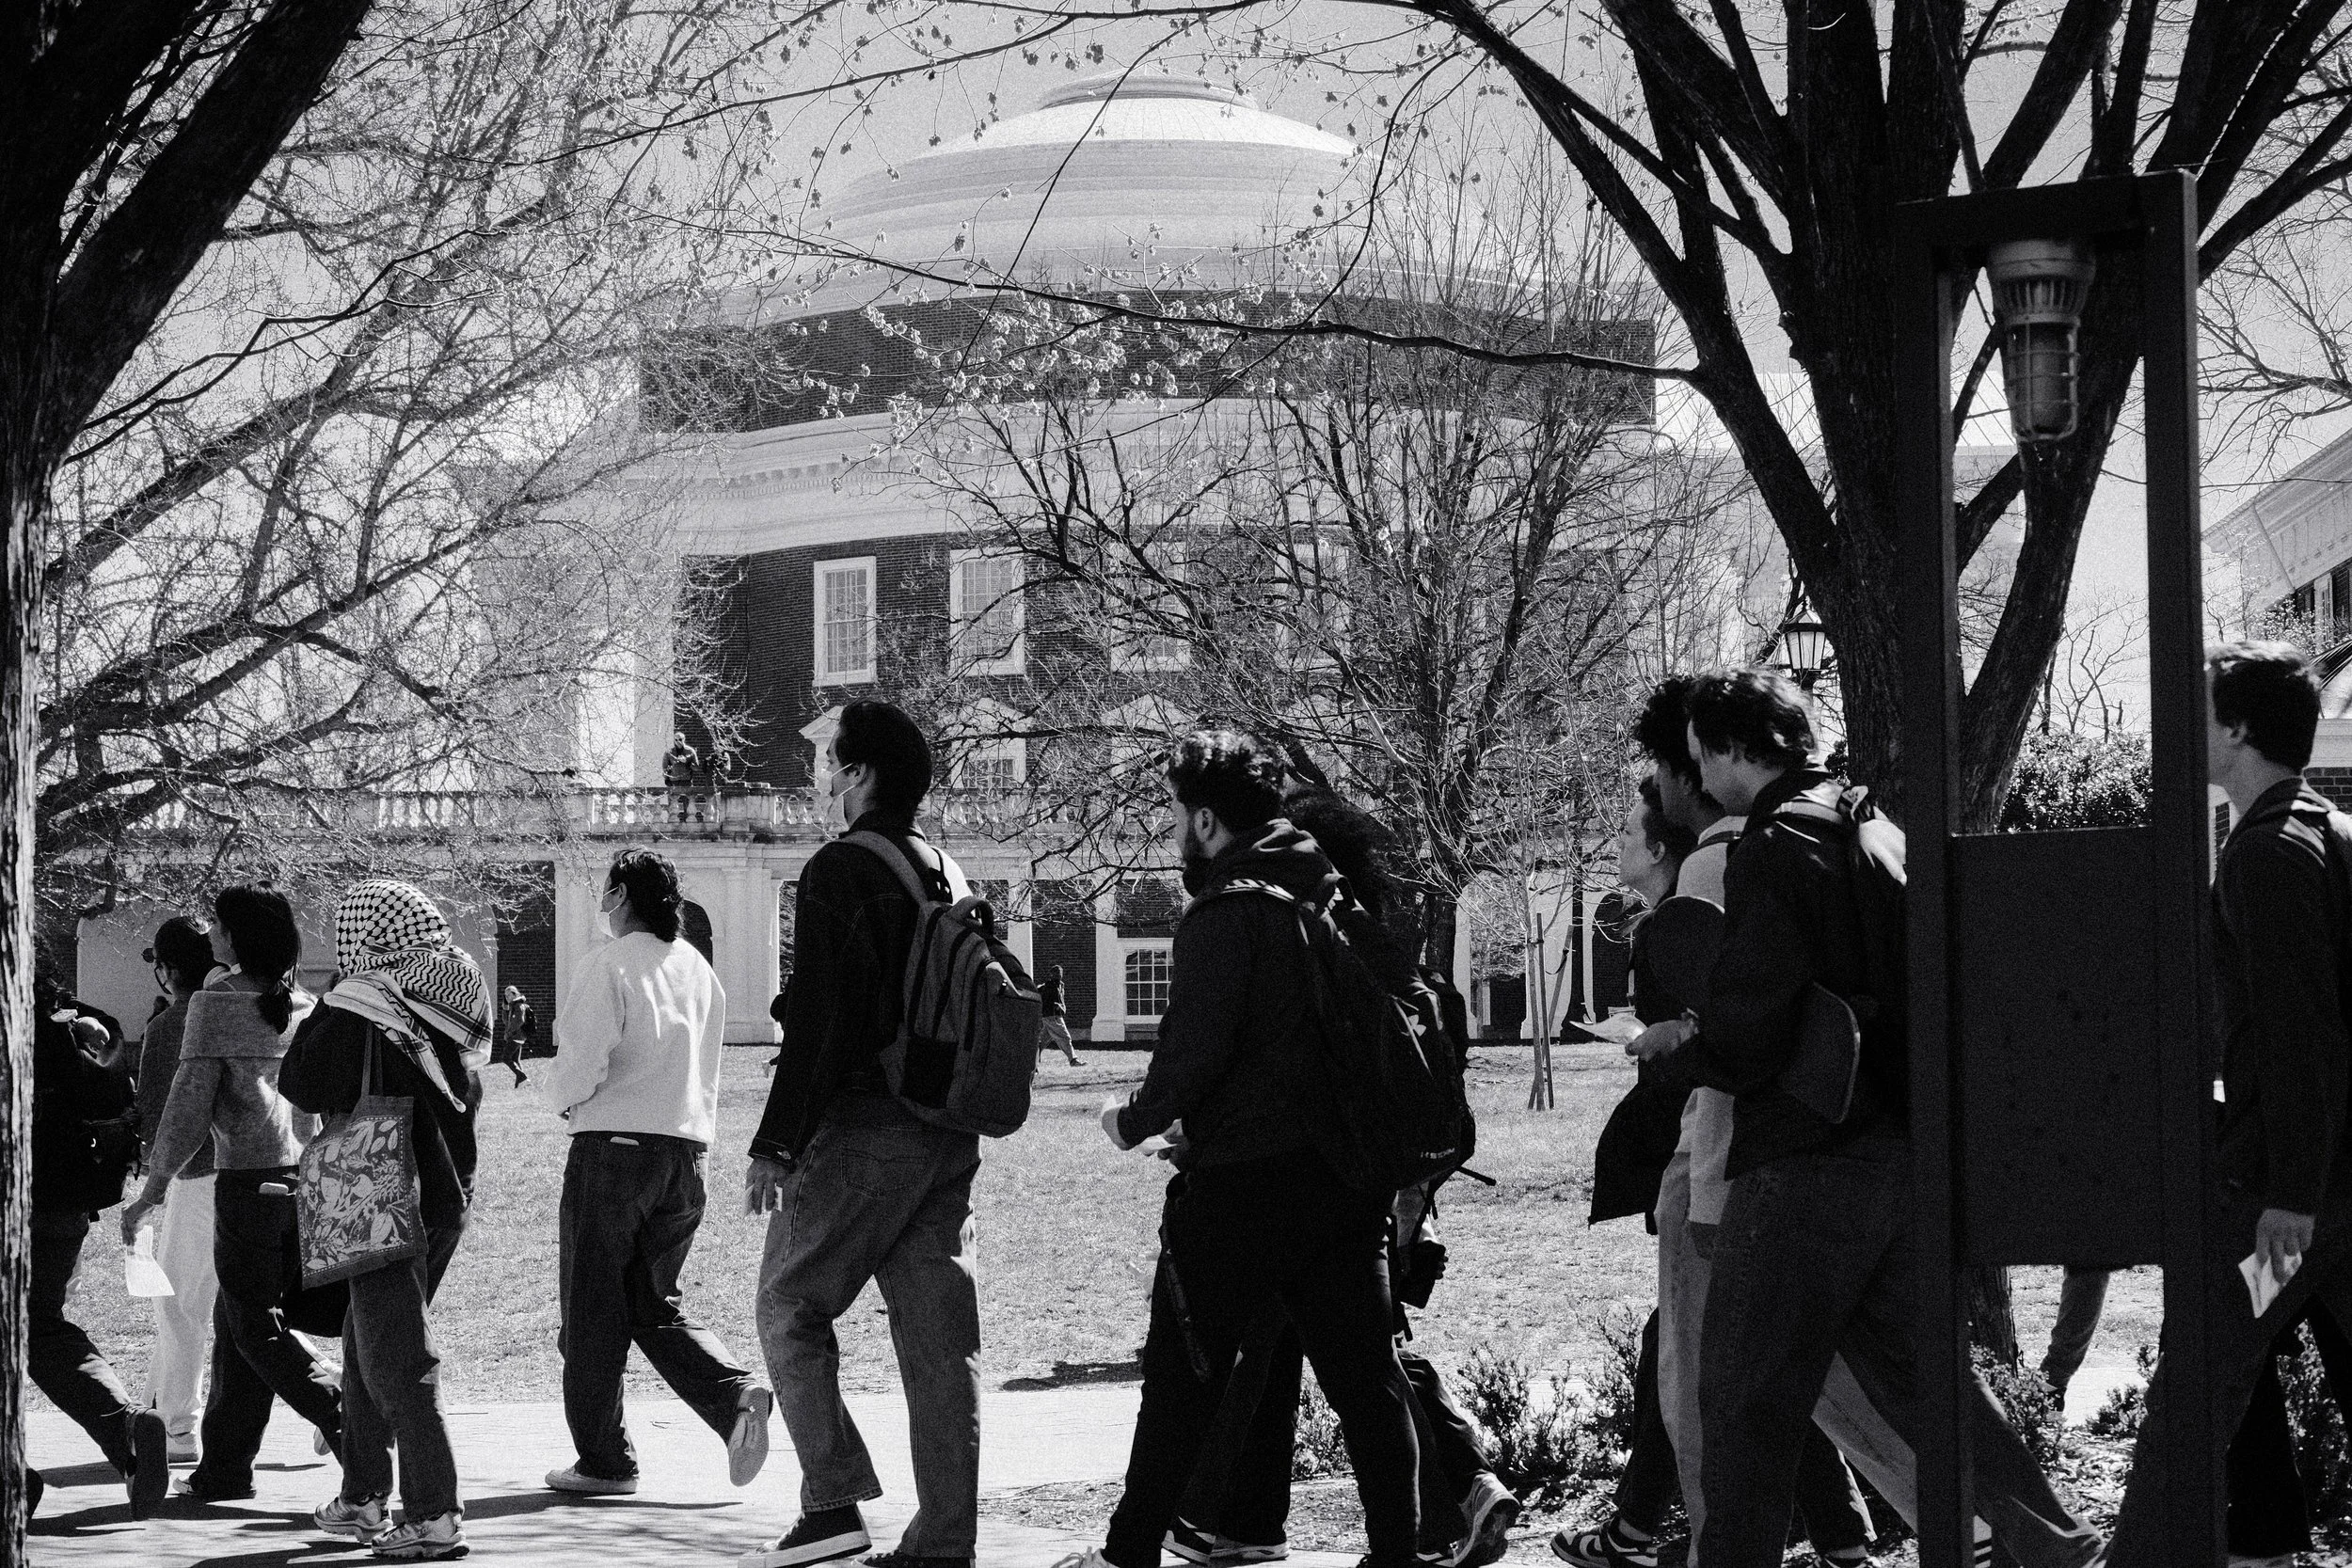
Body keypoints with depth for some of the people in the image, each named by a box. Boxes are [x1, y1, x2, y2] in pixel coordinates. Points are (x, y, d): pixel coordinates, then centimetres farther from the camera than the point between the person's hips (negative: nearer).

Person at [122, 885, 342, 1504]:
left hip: (247, 1181, -6)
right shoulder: (304, 1006, 10)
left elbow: (189, 1105, -11)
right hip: (305, 1178, 6)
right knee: (236, 1321, 14)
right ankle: (224, 1469, 17)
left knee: (256, 1329, 0)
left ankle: (348, 1420, -18)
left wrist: (153, 1189, -5)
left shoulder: (216, 1003, -7)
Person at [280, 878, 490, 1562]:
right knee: (366, 1341, 20)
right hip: (448, 1194, 8)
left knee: (395, 1355, -4)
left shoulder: (363, 1006, -16)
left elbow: (304, 1085, -9)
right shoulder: (452, 1004, 5)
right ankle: (363, 1497, 26)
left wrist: (326, 1004, 1)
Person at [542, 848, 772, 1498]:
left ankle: (603, 1458, 6)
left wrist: (564, 1098, 3)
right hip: (688, 1149, 6)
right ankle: (735, 1395, -8)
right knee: (656, 1303, 15)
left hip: (615, 1144, -6)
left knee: (593, 1307, 4)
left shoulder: (610, 962, -9)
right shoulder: (701, 971, 12)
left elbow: (583, 1058, -16)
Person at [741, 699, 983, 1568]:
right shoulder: (949, 876, 14)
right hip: (949, 1136, 7)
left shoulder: (840, 871, -10)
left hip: (862, 1132, -7)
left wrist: (775, 1145, -13)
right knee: (940, 1334, 5)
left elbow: (817, 1019, -16)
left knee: (790, 1308, 5)